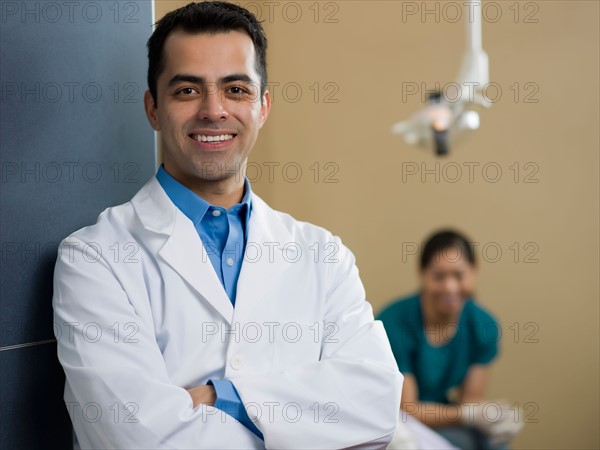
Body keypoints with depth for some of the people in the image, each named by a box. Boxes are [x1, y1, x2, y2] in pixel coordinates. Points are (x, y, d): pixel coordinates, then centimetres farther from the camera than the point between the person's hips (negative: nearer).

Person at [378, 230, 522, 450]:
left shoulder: (484, 325, -8)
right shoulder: (393, 323, -21)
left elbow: (472, 398, -2)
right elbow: (406, 409, -18)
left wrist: (491, 417, -24)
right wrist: (468, 414, -30)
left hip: (439, 420, 4)